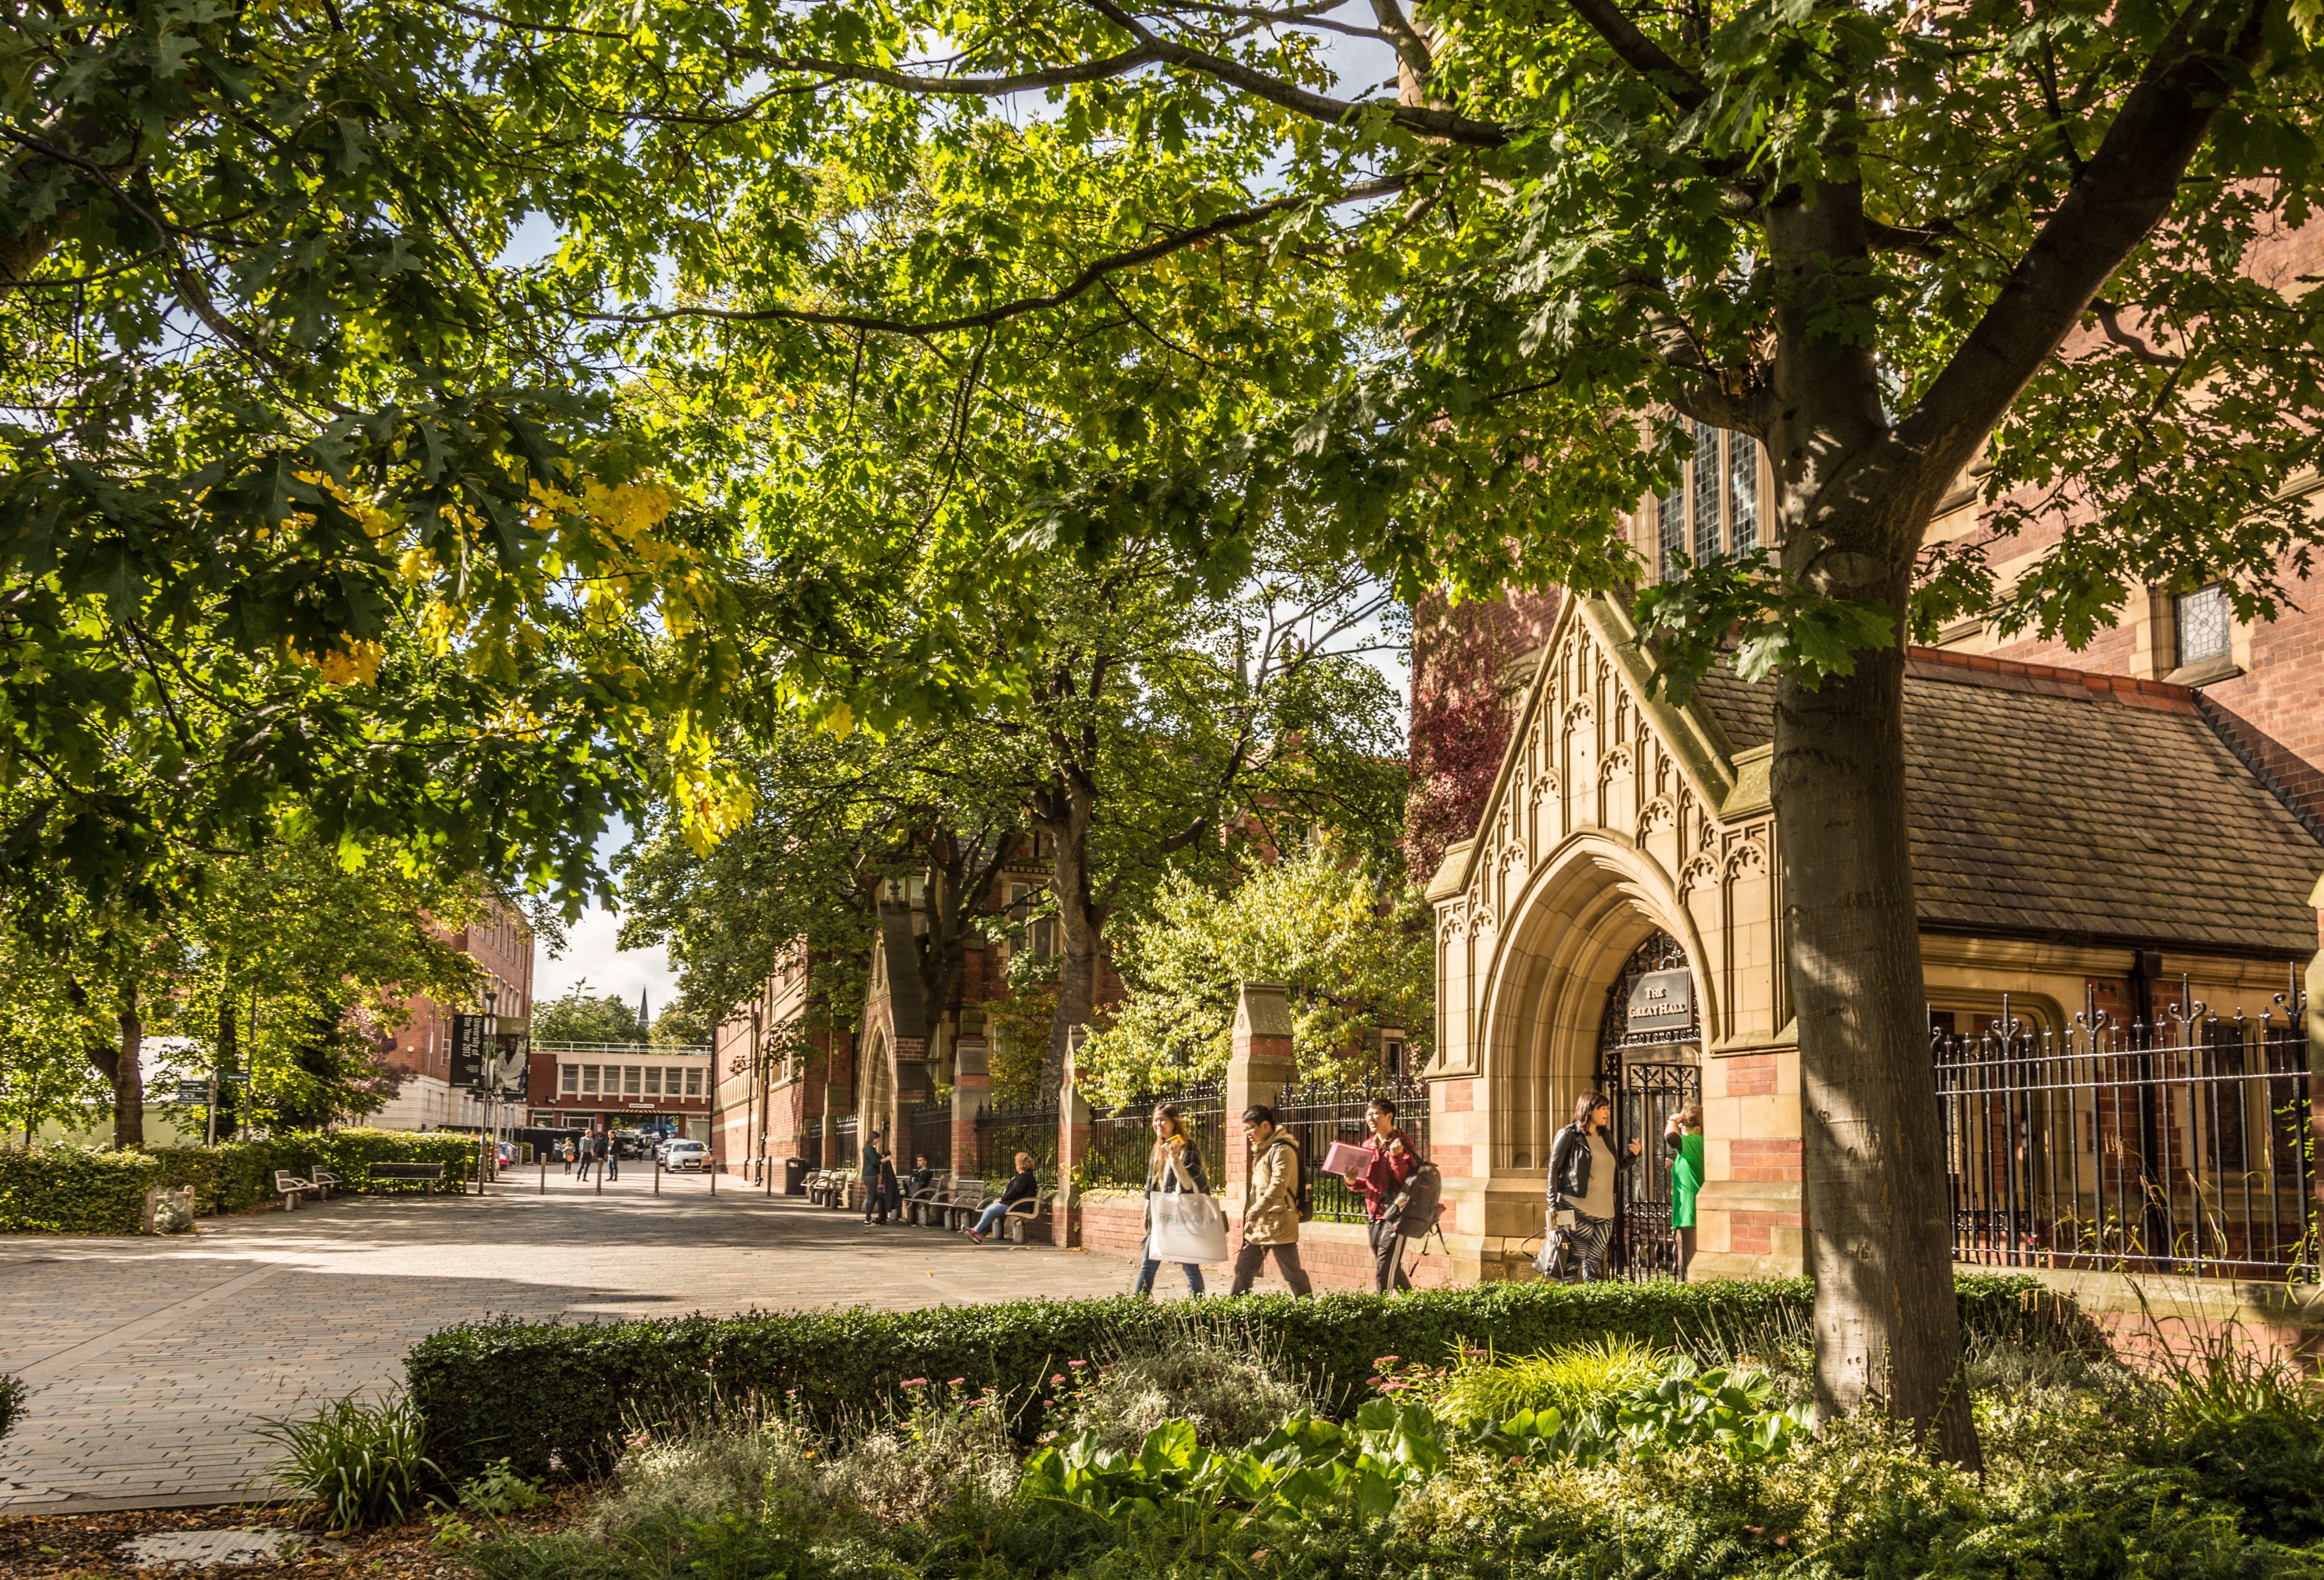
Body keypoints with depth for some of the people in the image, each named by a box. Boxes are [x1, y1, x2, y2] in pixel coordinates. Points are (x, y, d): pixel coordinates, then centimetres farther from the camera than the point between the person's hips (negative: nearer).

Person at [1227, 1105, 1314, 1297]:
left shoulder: (1282, 1150, -13)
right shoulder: (1262, 1151, 19)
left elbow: (1278, 1186, -25)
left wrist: (1257, 1210, -30)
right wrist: (1250, 1215, 19)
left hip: (1278, 1224, -10)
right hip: (1258, 1224, 10)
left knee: (1292, 1273, -3)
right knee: (1243, 1270, 10)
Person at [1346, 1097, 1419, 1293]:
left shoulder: (1402, 1144, -8)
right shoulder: (1368, 1146, 13)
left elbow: (1406, 1180, -15)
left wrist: (1396, 1157, -27)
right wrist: (1352, 1183, -2)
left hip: (1394, 1216, -8)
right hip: (1374, 1216, 8)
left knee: (1384, 1272, -12)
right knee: (1393, 1271, 14)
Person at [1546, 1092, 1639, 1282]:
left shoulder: (1605, 1138, 16)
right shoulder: (1569, 1135, -4)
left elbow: (1615, 1169, 24)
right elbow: (1554, 1170, -5)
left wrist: (1632, 1155, 8)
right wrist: (1554, 1205, -10)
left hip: (1603, 1212, 6)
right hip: (1577, 1210, -6)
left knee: (1595, 1263, 6)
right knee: (1575, 1258, -4)